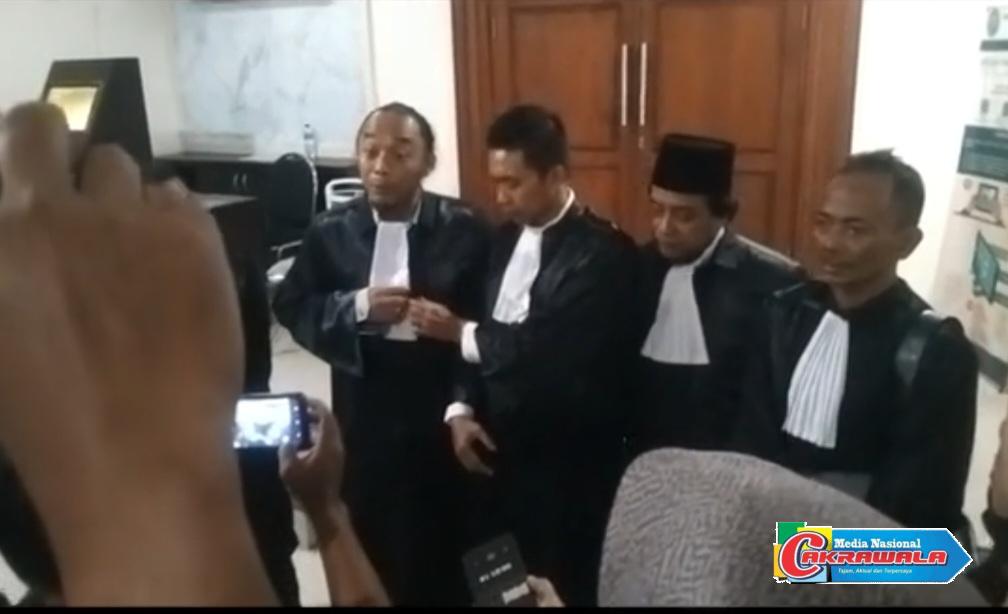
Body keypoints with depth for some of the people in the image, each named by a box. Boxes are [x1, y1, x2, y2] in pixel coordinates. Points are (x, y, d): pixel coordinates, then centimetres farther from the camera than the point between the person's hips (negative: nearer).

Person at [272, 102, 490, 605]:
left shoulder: (463, 229, -8)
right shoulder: (331, 231, -3)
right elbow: (291, 307, 0)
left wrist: (464, 406, -17)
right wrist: (356, 306, -18)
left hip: (438, 420, -1)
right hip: (364, 421, 2)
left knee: (442, 548, 14)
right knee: (368, 548, 16)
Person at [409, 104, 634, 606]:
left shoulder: (598, 251, -15)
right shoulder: (506, 239, 7)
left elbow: (550, 351, -23)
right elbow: (483, 336, 10)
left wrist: (460, 332, -12)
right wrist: (460, 411, -4)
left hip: (564, 462, -6)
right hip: (496, 449, 6)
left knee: (556, 588, 9)